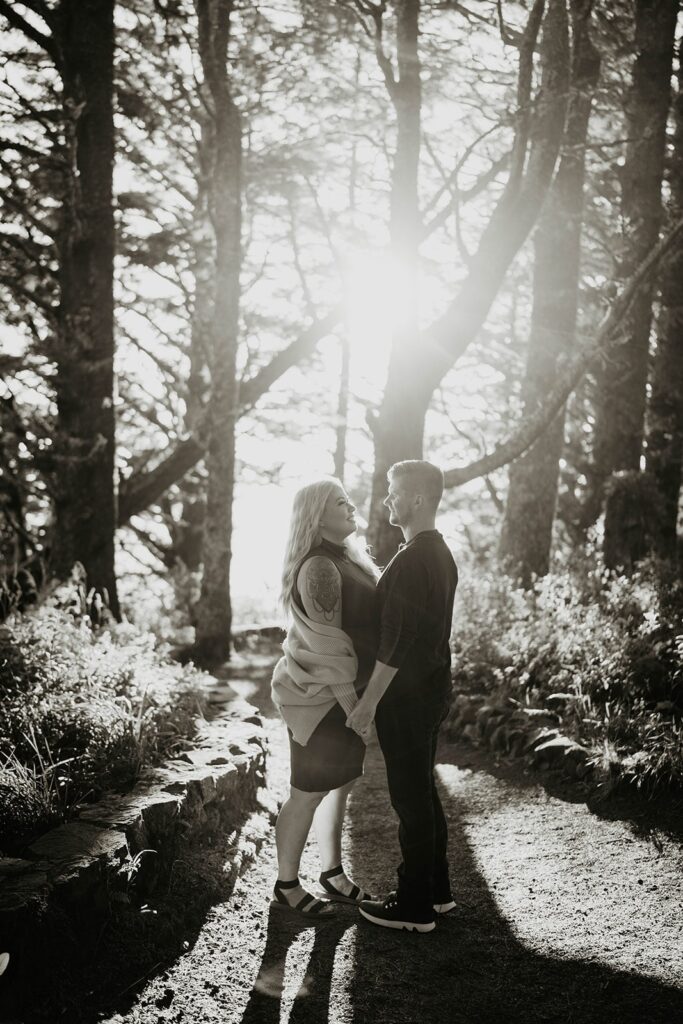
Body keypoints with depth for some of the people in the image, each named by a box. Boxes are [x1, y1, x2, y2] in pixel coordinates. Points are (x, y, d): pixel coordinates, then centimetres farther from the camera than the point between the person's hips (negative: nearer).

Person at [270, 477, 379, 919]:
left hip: (349, 691, 9)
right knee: (309, 793, 1)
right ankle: (286, 886, 14)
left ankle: (333, 873, 30)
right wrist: (353, 708, -20)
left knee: (339, 784, 17)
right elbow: (327, 648, -22)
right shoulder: (319, 568, -19)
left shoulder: (347, 558, 12)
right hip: (322, 699, -9)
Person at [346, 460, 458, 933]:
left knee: (410, 797, 0)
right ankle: (436, 890, 29)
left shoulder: (411, 561, -21)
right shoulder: (441, 553, 10)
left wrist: (369, 701, -19)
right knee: (423, 791, 18)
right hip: (433, 687, 10)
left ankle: (415, 906, 10)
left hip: (407, 697, -10)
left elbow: (396, 640, -24)